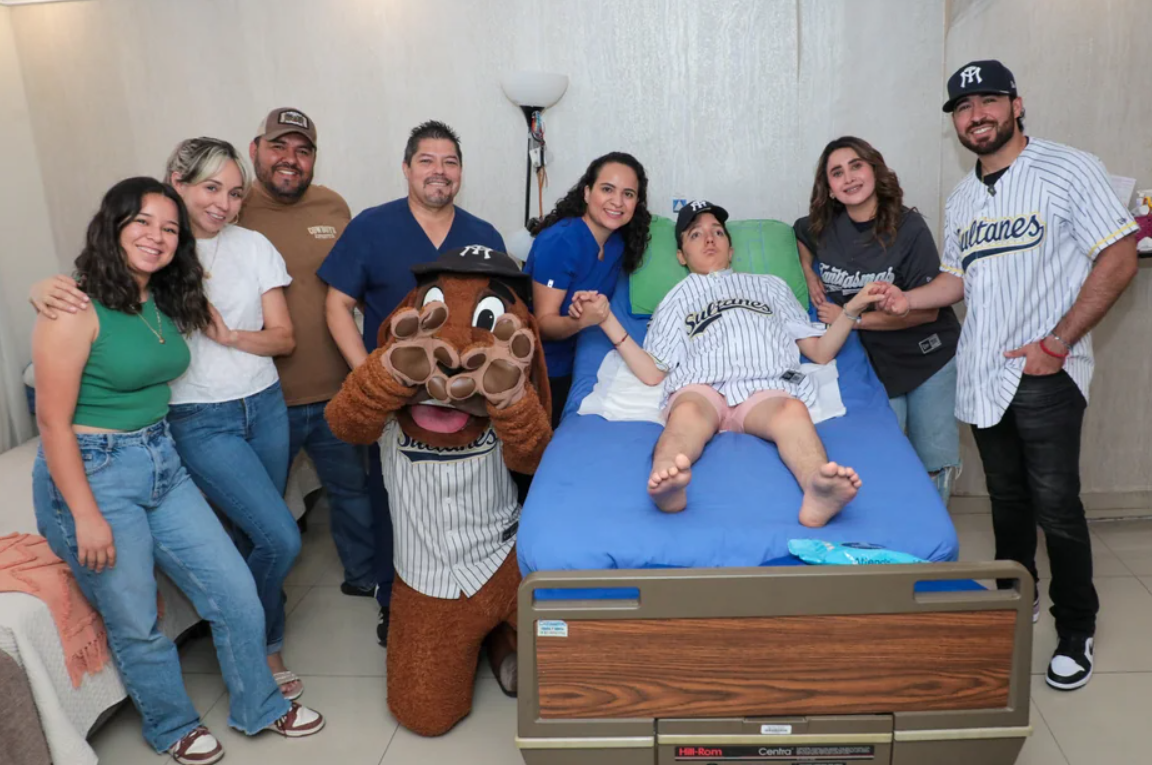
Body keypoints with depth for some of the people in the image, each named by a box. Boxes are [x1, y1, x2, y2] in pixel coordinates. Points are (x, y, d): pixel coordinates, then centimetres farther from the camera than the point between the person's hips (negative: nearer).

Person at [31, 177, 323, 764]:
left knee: (236, 593, 9)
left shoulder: (164, 303, 6)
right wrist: (86, 516, -16)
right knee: (135, 623, 8)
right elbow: (53, 420, -16)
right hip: (92, 473, -7)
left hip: (163, 464, 7)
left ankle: (259, 707, 31)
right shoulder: (76, 309, -16)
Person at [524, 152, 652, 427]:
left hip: (569, 367, 6)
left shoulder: (617, 244, -5)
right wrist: (581, 320, -42)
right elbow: (543, 323, -25)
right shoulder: (559, 241, -25)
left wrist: (597, 314, -11)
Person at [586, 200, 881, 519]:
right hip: (701, 387, 0)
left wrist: (852, 309, 14)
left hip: (766, 388, 1)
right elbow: (652, 373, 18)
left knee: (793, 410, -37)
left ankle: (817, 491, -64)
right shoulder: (678, 297, 34)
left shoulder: (770, 285, 39)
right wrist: (607, 320, 11)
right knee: (688, 414, -39)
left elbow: (821, 353, 30)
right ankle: (666, 483, -68)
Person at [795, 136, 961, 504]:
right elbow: (799, 234, 23)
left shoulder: (909, 228, -14)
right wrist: (810, 275, 4)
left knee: (936, 465, 4)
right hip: (877, 363, 3)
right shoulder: (823, 228, -4)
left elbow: (928, 309, -16)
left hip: (932, 359, -2)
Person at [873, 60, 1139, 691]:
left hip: (1045, 373, -6)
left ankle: (1076, 630, 15)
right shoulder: (960, 200, 13)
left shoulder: (1069, 170, -7)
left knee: (1055, 507, -3)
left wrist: (1057, 342, -15)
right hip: (983, 373, 6)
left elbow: (1119, 260, -10)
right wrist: (909, 299, 1)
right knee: (1006, 497, 17)